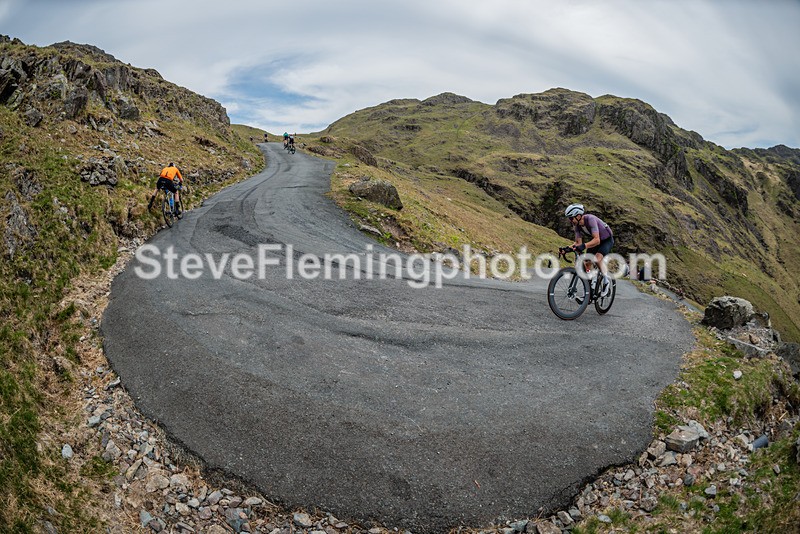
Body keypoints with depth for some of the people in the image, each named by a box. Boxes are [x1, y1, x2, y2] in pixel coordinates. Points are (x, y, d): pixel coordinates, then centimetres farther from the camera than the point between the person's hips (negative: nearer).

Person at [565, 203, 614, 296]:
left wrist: (584, 246, -57)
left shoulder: (590, 219, -35)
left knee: (597, 259, -28)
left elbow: (597, 240, -42)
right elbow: (578, 242, -12)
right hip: (595, 240, 7)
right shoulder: (576, 225, -14)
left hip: (607, 240, -7)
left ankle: (606, 282, -7)